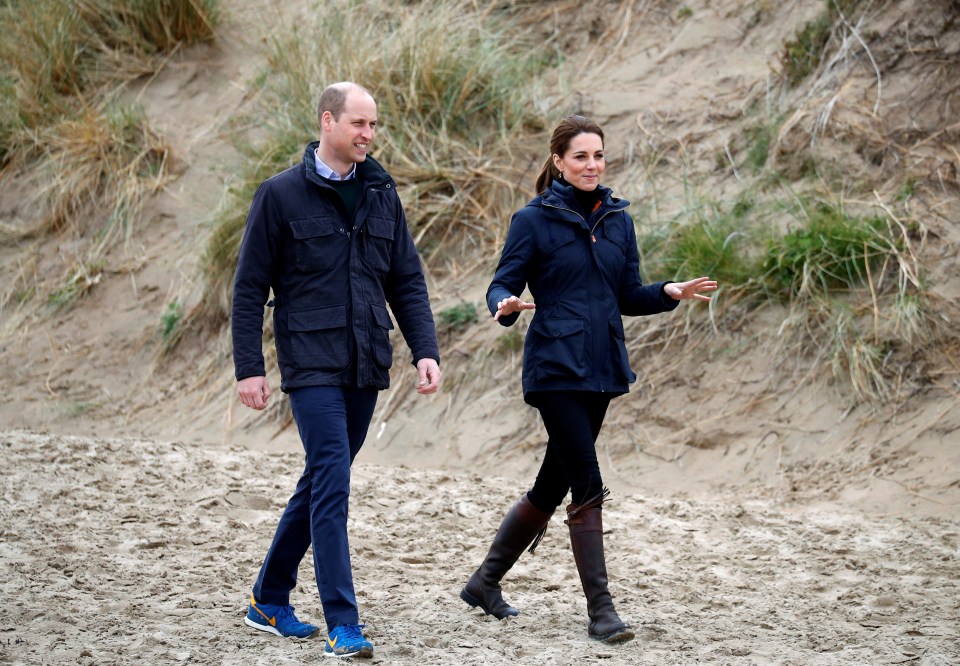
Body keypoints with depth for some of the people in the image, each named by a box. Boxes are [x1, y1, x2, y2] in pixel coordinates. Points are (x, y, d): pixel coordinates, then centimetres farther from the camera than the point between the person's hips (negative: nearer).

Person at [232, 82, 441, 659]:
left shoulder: (381, 193, 10)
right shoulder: (282, 195, -4)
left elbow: (407, 281, 12)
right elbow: (251, 288, -2)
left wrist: (426, 349, -1)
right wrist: (249, 368, -6)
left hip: (366, 369, 5)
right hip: (312, 366, -5)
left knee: (321, 483, 12)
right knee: (333, 485, -14)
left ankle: (270, 601, 27)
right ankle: (343, 626, -15)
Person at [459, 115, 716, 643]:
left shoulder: (616, 219, 10)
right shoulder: (534, 220, -5)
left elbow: (627, 297, 14)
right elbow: (502, 285, -7)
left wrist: (669, 293, -4)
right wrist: (506, 305, -29)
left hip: (600, 371, 6)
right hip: (555, 370, -6)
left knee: (552, 485, 12)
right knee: (587, 485, -12)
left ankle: (485, 581, 28)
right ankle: (600, 610, -8)